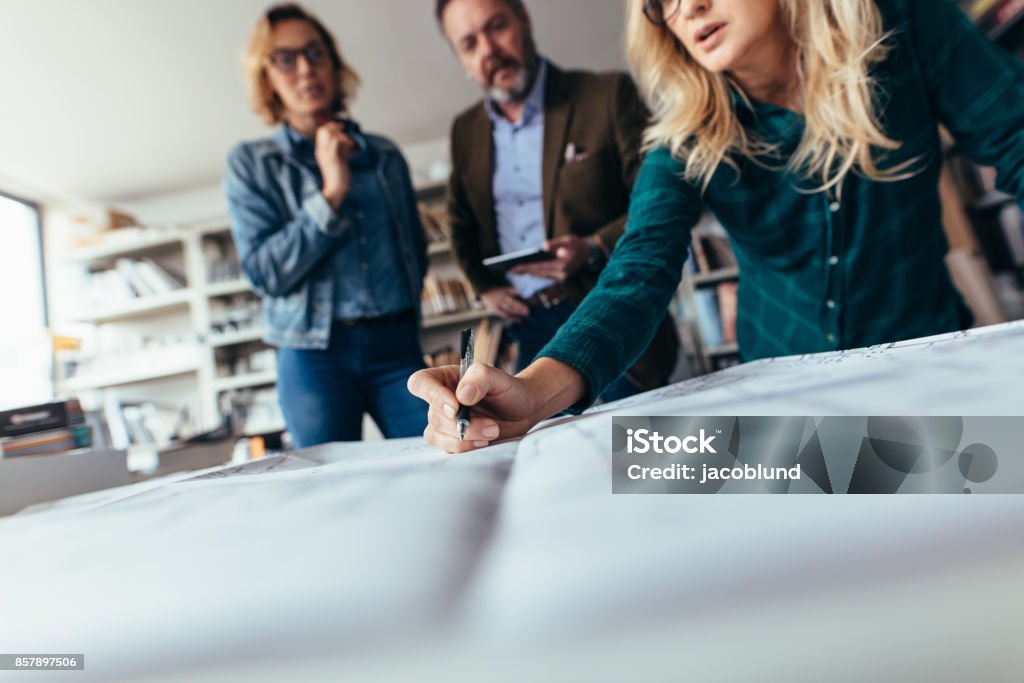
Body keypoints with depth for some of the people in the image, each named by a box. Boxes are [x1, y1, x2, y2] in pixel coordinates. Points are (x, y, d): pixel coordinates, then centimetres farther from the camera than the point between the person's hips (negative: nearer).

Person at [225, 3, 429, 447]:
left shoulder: (385, 155, 11)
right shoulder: (251, 164, 3)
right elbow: (264, 272, -7)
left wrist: (400, 312, 4)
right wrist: (330, 193, -12)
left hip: (397, 347, 2)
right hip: (315, 356, -1)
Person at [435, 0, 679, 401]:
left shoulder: (607, 96, -5)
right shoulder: (465, 131, 11)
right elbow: (463, 225, 23)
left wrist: (593, 249, -20)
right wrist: (484, 286, 8)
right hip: (533, 330, 5)